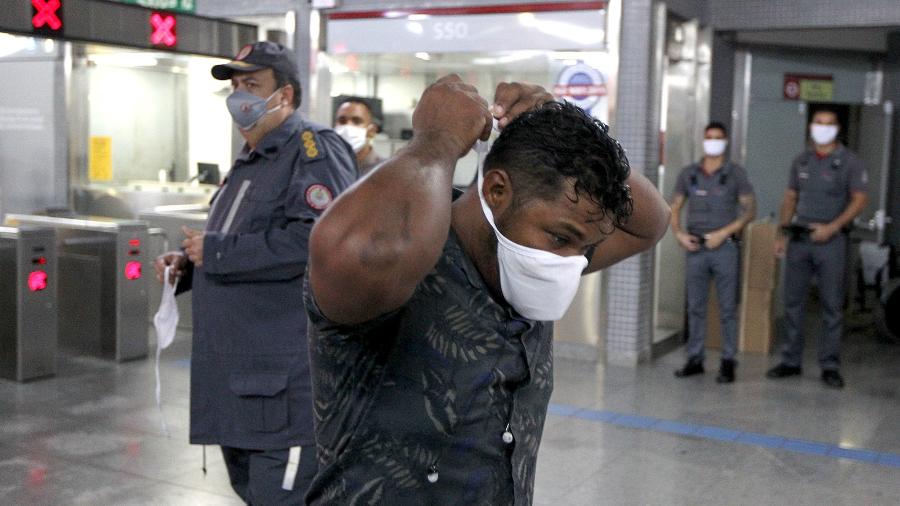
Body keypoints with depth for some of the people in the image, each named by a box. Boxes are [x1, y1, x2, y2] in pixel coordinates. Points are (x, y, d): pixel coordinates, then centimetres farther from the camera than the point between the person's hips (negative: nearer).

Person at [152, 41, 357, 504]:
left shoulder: (315, 150, -12)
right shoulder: (249, 162, 19)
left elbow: (316, 239, -27)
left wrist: (214, 251, -19)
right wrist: (188, 261, 10)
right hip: (237, 373, 10)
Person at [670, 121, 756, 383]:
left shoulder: (735, 173, 1)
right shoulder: (689, 173, 9)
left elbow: (750, 210, -1)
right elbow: (674, 207, 14)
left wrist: (723, 233, -11)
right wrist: (679, 234, -2)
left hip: (724, 246, -3)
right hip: (695, 247, 3)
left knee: (727, 308, -1)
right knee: (695, 306, 7)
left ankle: (728, 362, 6)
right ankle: (695, 359, 16)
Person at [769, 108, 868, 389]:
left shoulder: (849, 162, -2)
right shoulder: (801, 161, 11)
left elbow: (859, 200, -7)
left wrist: (832, 227, -17)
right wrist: (783, 232, 8)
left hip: (831, 240, -4)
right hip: (798, 239, 4)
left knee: (832, 305, 0)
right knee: (793, 302, 6)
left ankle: (830, 366, 6)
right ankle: (791, 361, 16)